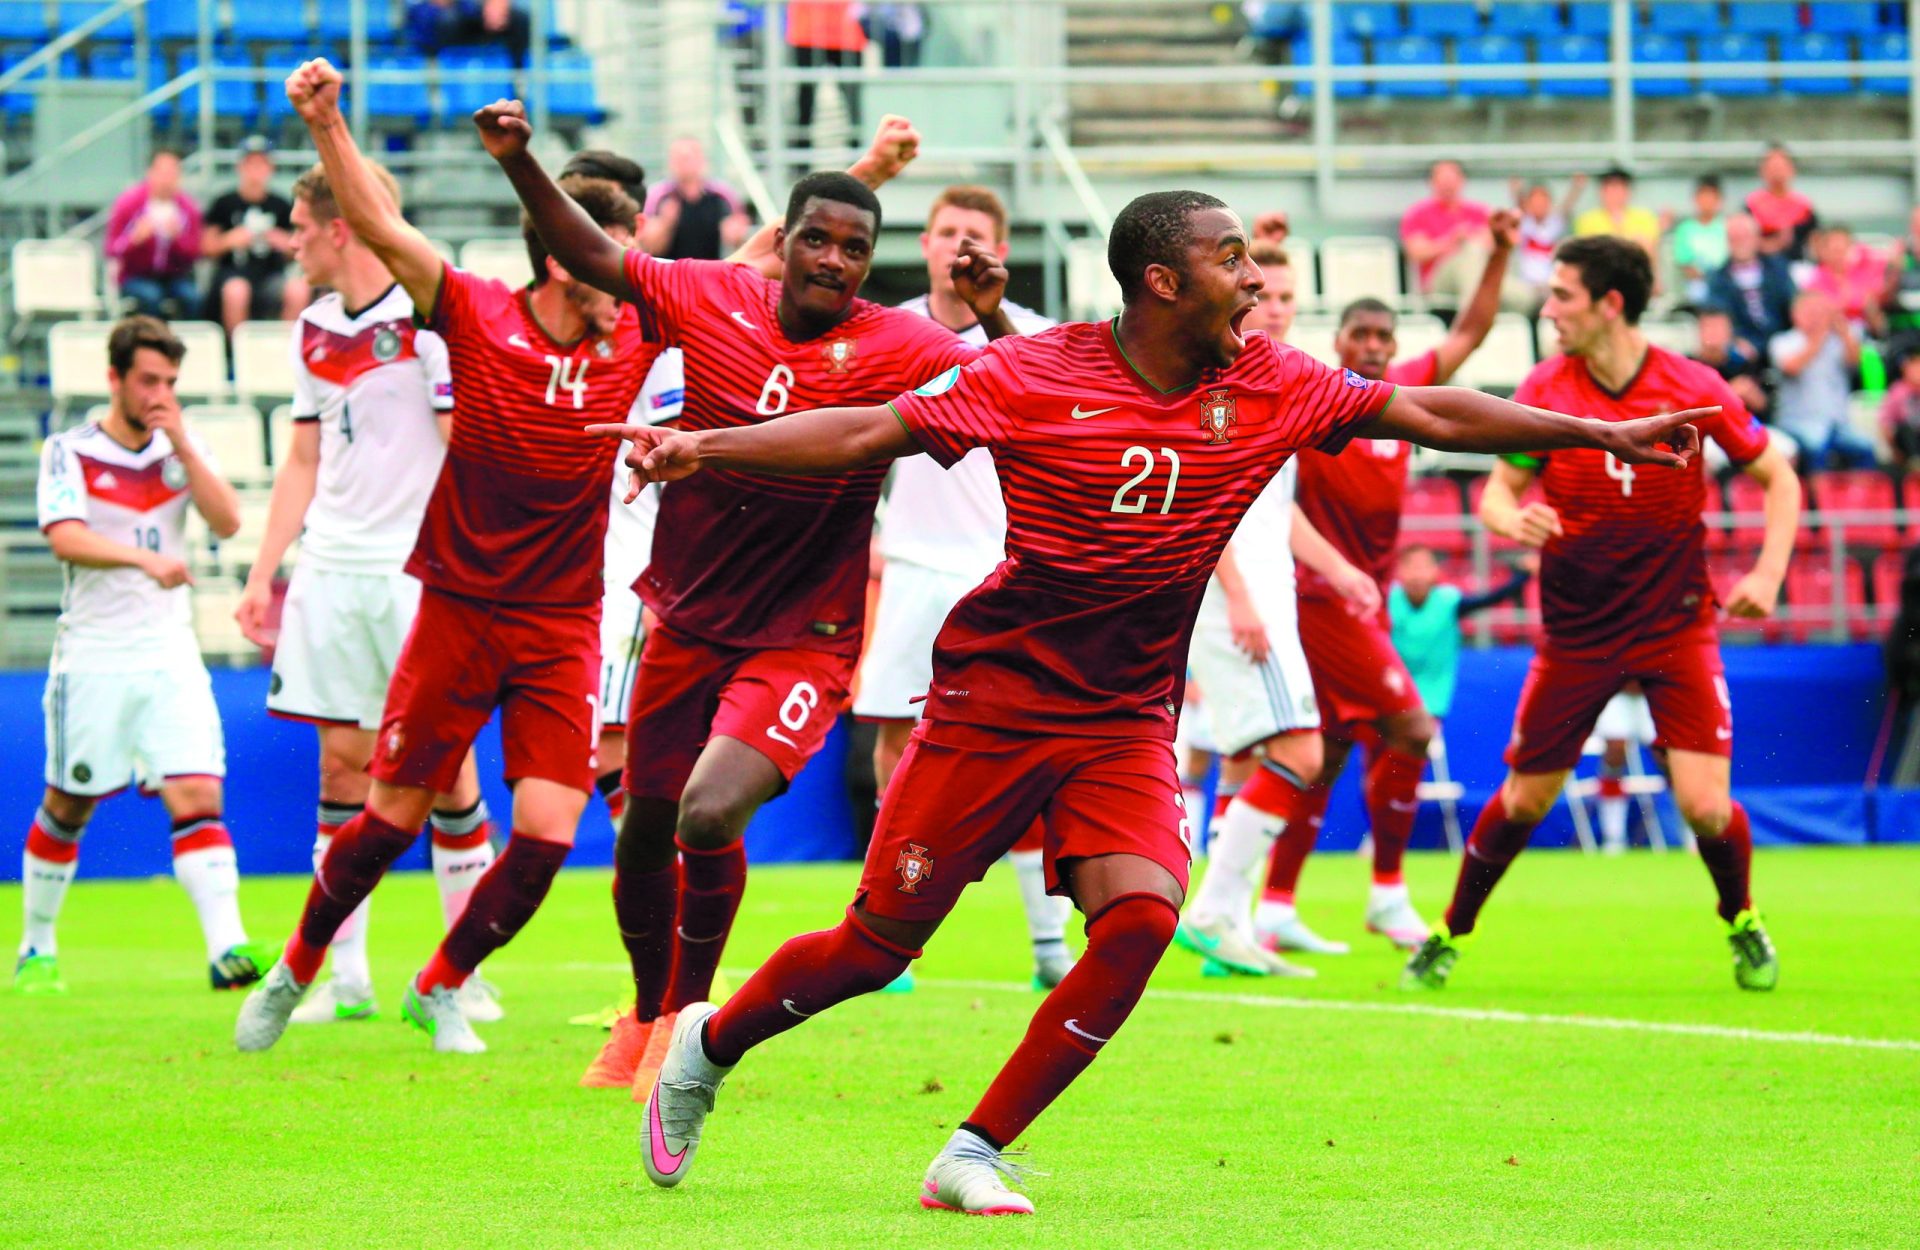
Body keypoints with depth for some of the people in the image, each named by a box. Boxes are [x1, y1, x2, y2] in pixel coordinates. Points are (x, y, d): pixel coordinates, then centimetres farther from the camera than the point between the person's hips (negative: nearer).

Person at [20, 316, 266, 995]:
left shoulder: (183, 447, 8)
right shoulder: (69, 452, -2)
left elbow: (227, 522, -5)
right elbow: (65, 538, -18)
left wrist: (181, 444, -13)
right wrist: (145, 559, -33)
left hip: (170, 658, 2)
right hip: (91, 655, -2)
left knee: (198, 797, -13)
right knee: (66, 807, 8)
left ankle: (227, 946, -24)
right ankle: (37, 947, 26)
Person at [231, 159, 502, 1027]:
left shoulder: (427, 318, -7)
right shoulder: (314, 329, 14)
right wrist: (263, 574, 16)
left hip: (418, 572, -6)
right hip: (331, 569, 6)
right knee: (342, 759, 3)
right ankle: (344, 976, 5)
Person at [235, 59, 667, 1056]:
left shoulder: (638, 337, 0)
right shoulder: (478, 321, -7)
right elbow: (377, 225, -13)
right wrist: (327, 125, -26)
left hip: (564, 628, 2)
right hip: (459, 610, -2)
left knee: (548, 835, -8)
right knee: (391, 815, 2)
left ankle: (441, 988, 17)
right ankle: (295, 972, 27)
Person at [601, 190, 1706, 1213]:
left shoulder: (1269, 387, 0)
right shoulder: (1031, 375, -12)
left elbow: (1426, 413, 6)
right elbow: (870, 433, -10)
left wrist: (1598, 434, 4)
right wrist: (702, 450, -18)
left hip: (1128, 724, 4)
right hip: (996, 696, -4)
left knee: (1143, 916, -20)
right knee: (881, 942, 0)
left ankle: (975, 1156, -9)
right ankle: (709, 1046, 29)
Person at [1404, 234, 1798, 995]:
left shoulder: (1694, 390, -9)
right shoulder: (1545, 390, -6)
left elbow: (1776, 478, 2)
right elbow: (1499, 490, 0)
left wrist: (1768, 573, -11)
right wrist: (1515, 520, -25)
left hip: (1677, 624, -1)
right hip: (1576, 634, 1)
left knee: (1705, 804, -11)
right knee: (1524, 799, 4)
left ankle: (1741, 920, 19)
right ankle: (1449, 937, 25)